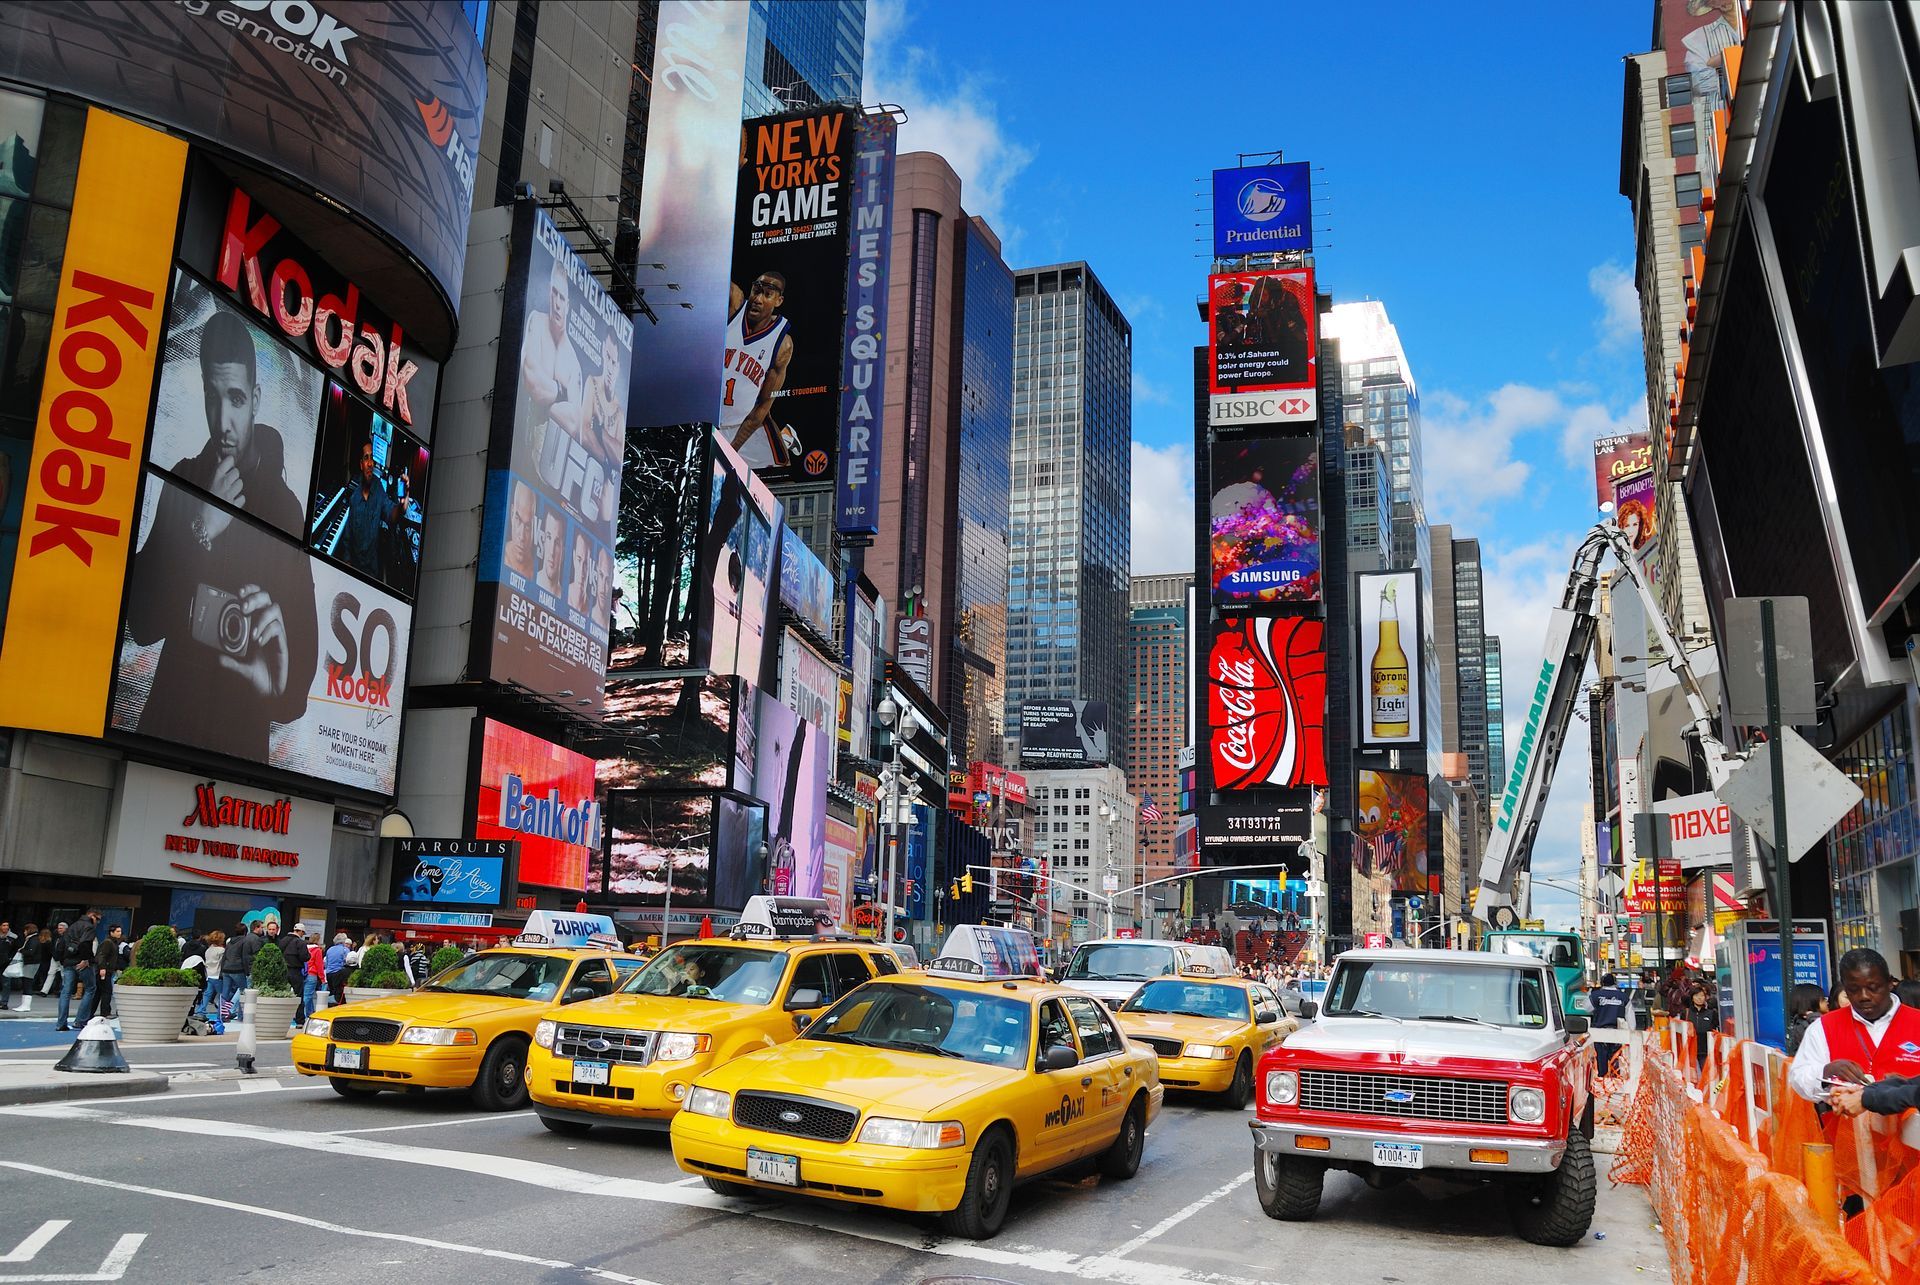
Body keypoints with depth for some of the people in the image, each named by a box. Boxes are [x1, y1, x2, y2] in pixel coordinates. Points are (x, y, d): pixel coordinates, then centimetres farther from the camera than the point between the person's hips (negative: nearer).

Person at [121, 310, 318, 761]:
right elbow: (140, 622, -1)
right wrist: (202, 531, -12)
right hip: (165, 720, 3)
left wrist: (280, 686, -30)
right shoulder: (184, 479, 5)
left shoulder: (286, 508, -6)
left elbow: (306, 653, -8)